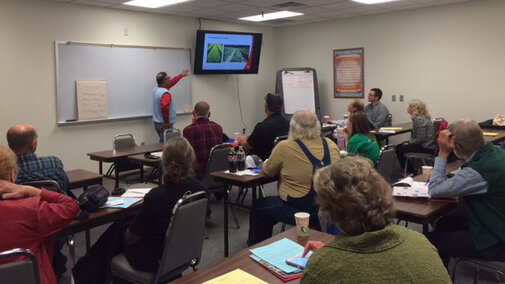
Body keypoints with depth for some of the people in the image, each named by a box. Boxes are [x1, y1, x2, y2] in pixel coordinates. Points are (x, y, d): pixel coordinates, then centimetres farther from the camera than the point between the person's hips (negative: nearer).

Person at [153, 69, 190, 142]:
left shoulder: (156, 89, 7)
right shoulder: (165, 94, -22)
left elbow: (171, 83, 20)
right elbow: (164, 108, -36)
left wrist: (181, 75, 29)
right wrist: (167, 123, -24)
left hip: (158, 123, 9)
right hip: (164, 125, -9)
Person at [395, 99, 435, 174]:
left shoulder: (419, 120, -21)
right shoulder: (422, 117, 13)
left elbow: (420, 138, -25)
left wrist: (410, 143, -12)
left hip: (426, 148, -11)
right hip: (427, 145, 11)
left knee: (400, 150, -10)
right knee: (398, 146, 14)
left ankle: (411, 172, 4)